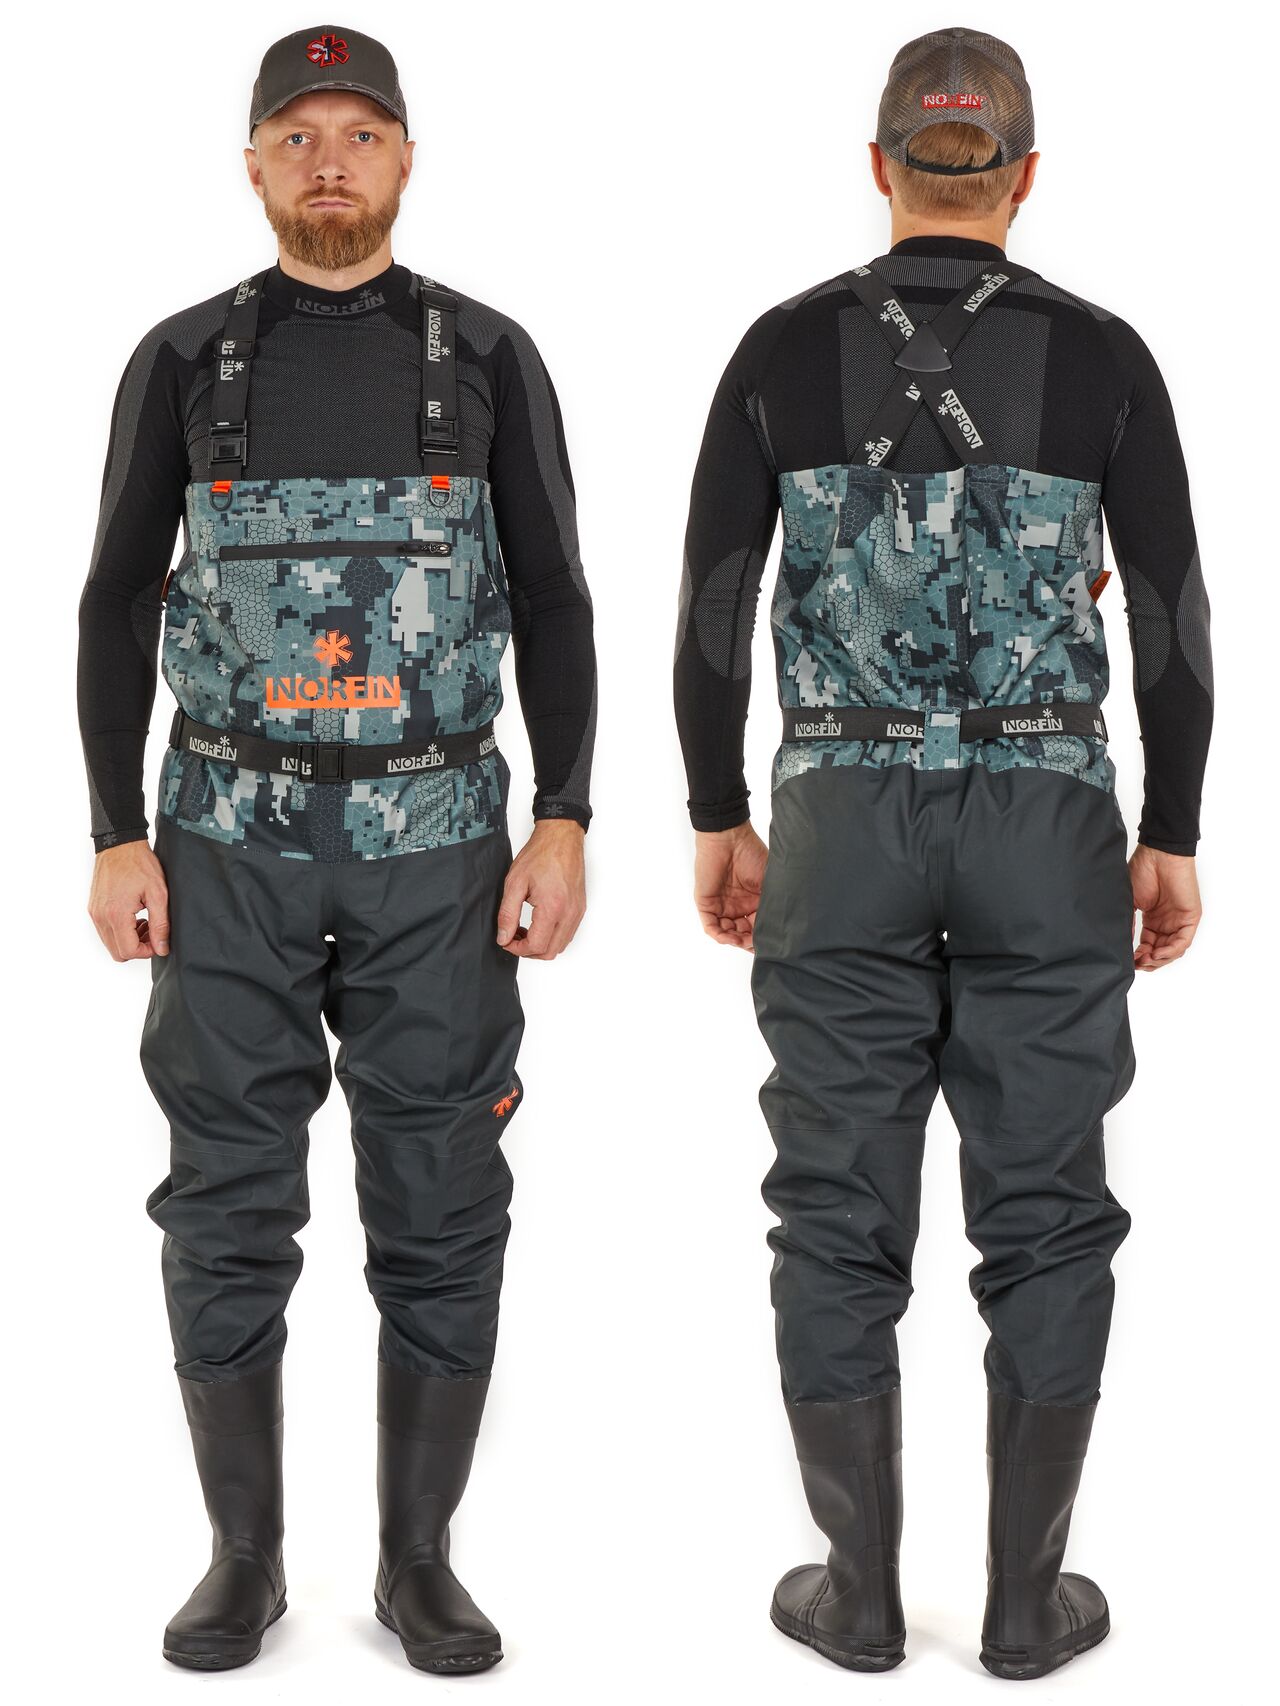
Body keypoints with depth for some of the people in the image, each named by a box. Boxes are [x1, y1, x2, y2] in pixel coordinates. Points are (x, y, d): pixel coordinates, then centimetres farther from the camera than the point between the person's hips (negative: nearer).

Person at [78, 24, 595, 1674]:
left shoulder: (488, 357, 3)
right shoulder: (183, 360, 4)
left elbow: (551, 603, 2)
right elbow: (118, 604, 5)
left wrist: (561, 826, -8)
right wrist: (117, 841, -4)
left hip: (434, 842, 0)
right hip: (234, 840, 0)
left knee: (439, 1204, 1)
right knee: (228, 1207, 2)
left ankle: (419, 1560, 16)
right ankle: (245, 1556, 17)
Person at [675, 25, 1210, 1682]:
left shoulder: (786, 347, -2)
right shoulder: (1101, 354, -3)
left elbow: (713, 608, -1)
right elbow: (1171, 622, -2)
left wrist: (717, 818, 9)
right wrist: (1173, 837, 8)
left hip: (841, 826, 1)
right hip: (1047, 826, 0)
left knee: (841, 1217, 10)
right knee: (1044, 1217, 9)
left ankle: (859, 1591, 18)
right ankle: (1027, 1598, 17)